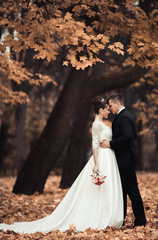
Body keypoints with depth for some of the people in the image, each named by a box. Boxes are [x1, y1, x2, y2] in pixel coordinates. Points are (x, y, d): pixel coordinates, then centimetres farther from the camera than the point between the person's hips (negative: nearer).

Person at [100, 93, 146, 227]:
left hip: (125, 160, -11)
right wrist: (111, 142, 15)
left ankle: (140, 221, -1)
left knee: (132, 190, -6)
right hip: (125, 159, 11)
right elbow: (133, 136, 20)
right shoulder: (126, 115, 16)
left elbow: (127, 137, -28)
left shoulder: (123, 117, -17)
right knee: (122, 189, 16)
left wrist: (111, 144, -20)